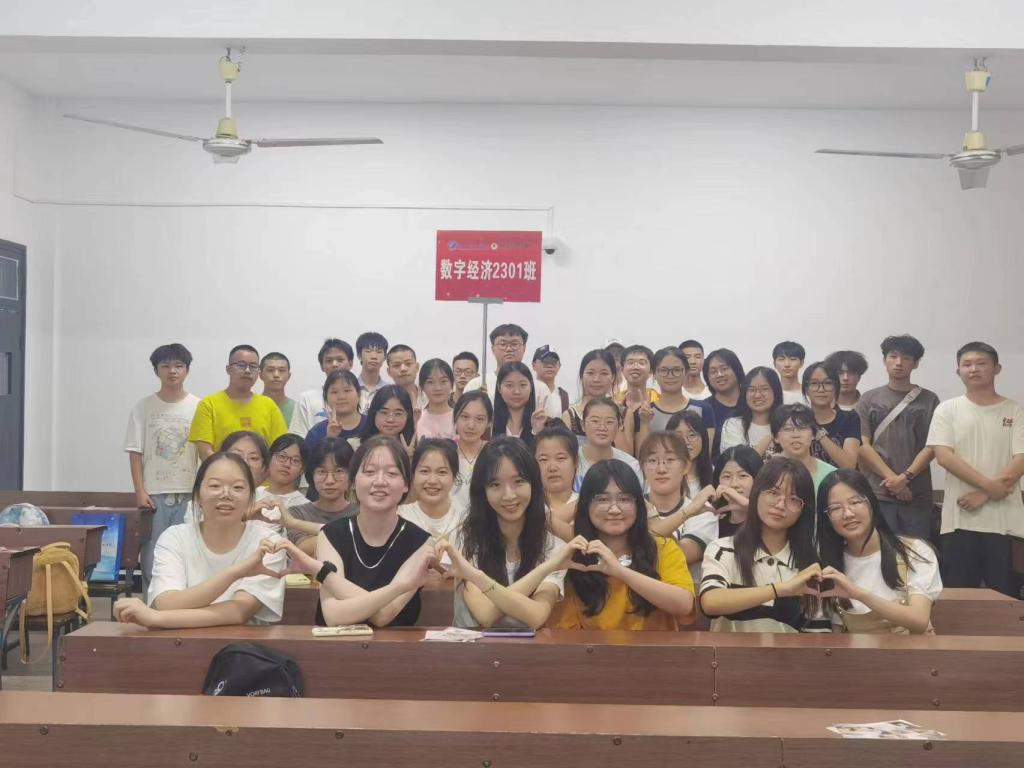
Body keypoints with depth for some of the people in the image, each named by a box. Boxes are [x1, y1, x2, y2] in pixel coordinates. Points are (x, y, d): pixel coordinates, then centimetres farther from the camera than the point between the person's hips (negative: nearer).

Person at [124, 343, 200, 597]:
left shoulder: (198, 407, 3)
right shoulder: (143, 407, 5)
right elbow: (135, 453, 3)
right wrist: (140, 492, -5)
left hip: (189, 495, 0)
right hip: (154, 494, 1)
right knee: (151, 559, 1)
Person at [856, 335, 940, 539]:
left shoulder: (928, 400, 9)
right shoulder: (869, 399, 9)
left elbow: (932, 446, 2)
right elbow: (862, 445, 2)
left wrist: (905, 477, -11)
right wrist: (891, 477, -9)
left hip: (917, 495, 0)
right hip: (877, 493, 0)